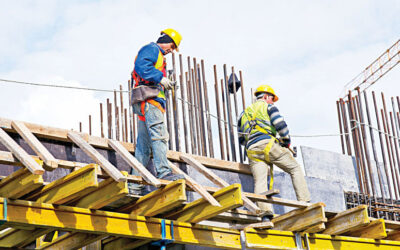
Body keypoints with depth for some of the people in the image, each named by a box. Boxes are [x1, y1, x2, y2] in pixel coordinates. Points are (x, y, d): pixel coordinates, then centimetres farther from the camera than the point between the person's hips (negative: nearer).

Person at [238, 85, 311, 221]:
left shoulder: (244, 113, 29)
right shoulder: (268, 106, 12)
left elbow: (241, 139, 28)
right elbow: (280, 125, -3)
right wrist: (286, 141, 11)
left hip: (252, 151, 4)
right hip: (268, 144, -4)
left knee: (260, 182, -8)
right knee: (295, 169, 8)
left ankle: (266, 212, -29)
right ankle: (305, 202, -2)